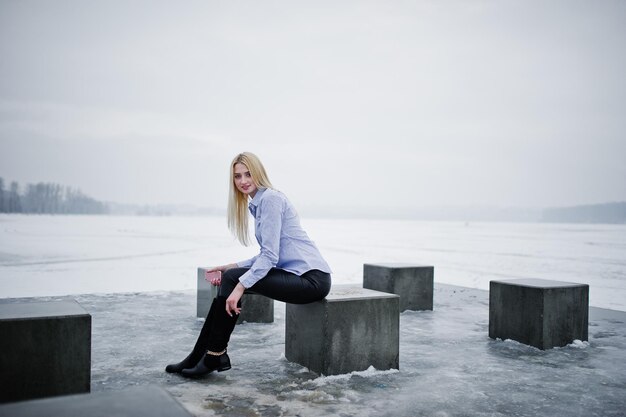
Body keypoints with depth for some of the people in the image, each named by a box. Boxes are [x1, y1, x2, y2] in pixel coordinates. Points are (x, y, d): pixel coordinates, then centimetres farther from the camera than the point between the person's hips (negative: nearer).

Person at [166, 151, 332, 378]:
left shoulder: (270, 198, -12)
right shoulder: (256, 204, 17)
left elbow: (270, 255, -19)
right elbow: (268, 255, 18)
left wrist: (240, 285, -24)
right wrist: (233, 266, 8)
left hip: (311, 278, -9)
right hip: (297, 274, 9)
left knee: (232, 279, -15)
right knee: (231, 277, 2)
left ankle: (214, 355, -3)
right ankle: (200, 355, 5)